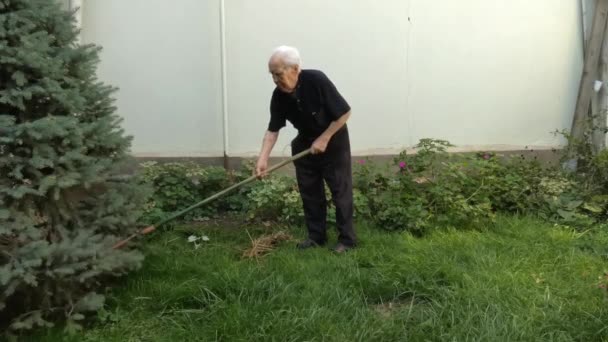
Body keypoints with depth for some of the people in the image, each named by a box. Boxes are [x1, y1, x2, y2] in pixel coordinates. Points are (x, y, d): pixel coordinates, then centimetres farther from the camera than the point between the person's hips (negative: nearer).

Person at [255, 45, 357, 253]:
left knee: (340, 191, -2)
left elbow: (344, 113, -23)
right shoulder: (279, 95, -13)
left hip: (333, 140, -5)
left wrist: (324, 139, -21)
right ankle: (316, 236, 18)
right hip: (305, 142, 5)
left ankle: (347, 239, 6)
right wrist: (263, 159, -18)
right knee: (309, 191, 7)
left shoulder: (317, 81, -29)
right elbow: (273, 130, -7)